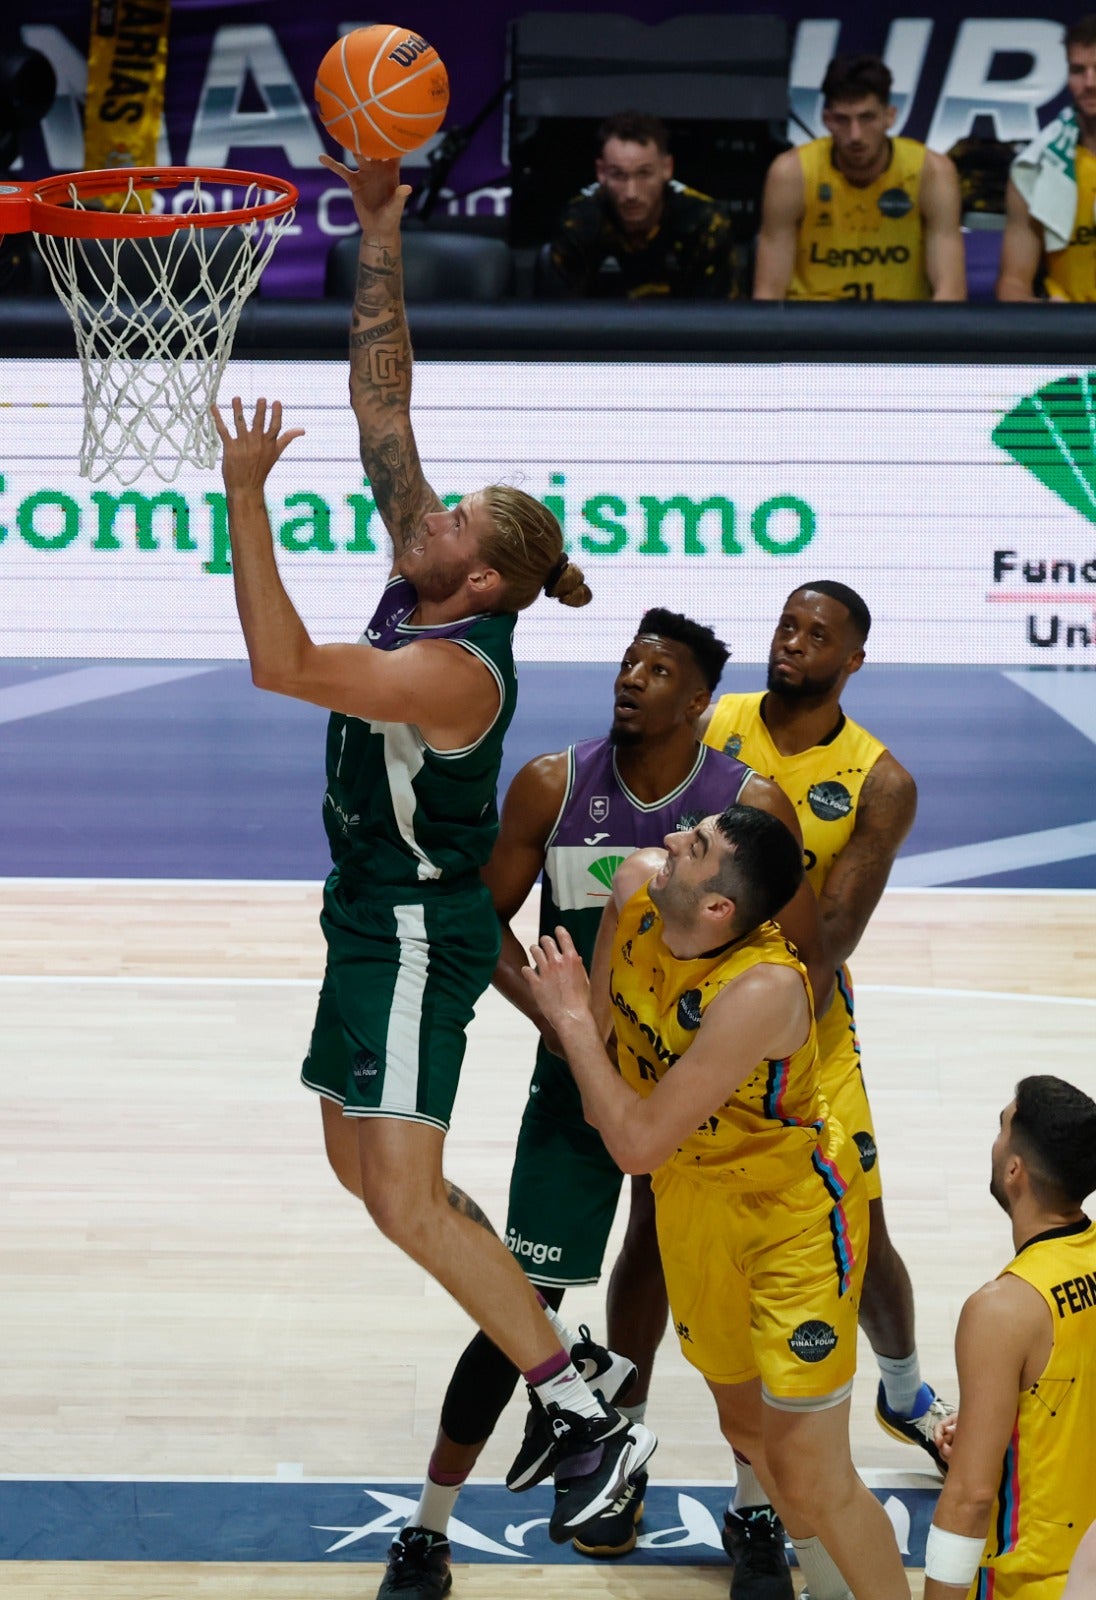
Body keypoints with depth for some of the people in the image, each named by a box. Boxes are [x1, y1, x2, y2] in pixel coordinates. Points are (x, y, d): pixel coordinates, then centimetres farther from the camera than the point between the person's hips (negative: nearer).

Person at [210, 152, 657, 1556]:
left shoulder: (454, 668, -25)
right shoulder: (418, 583, 0)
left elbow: (281, 664, -35)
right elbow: (382, 399, 2)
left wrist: (245, 494, -34)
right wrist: (378, 238, -4)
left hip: (418, 935, -10)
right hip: (375, 920, 10)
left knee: (407, 1201, -12)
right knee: (361, 1169, 16)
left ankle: (592, 1421, -9)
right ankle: (536, 1340, 27)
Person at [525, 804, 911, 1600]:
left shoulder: (764, 990, -39)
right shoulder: (637, 885, -19)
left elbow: (639, 1145, -35)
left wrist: (572, 1019, -28)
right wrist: (593, 1076, 12)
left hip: (794, 1213, -7)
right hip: (692, 1196, 8)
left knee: (810, 1478, -7)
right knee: (746, 1424, 24)